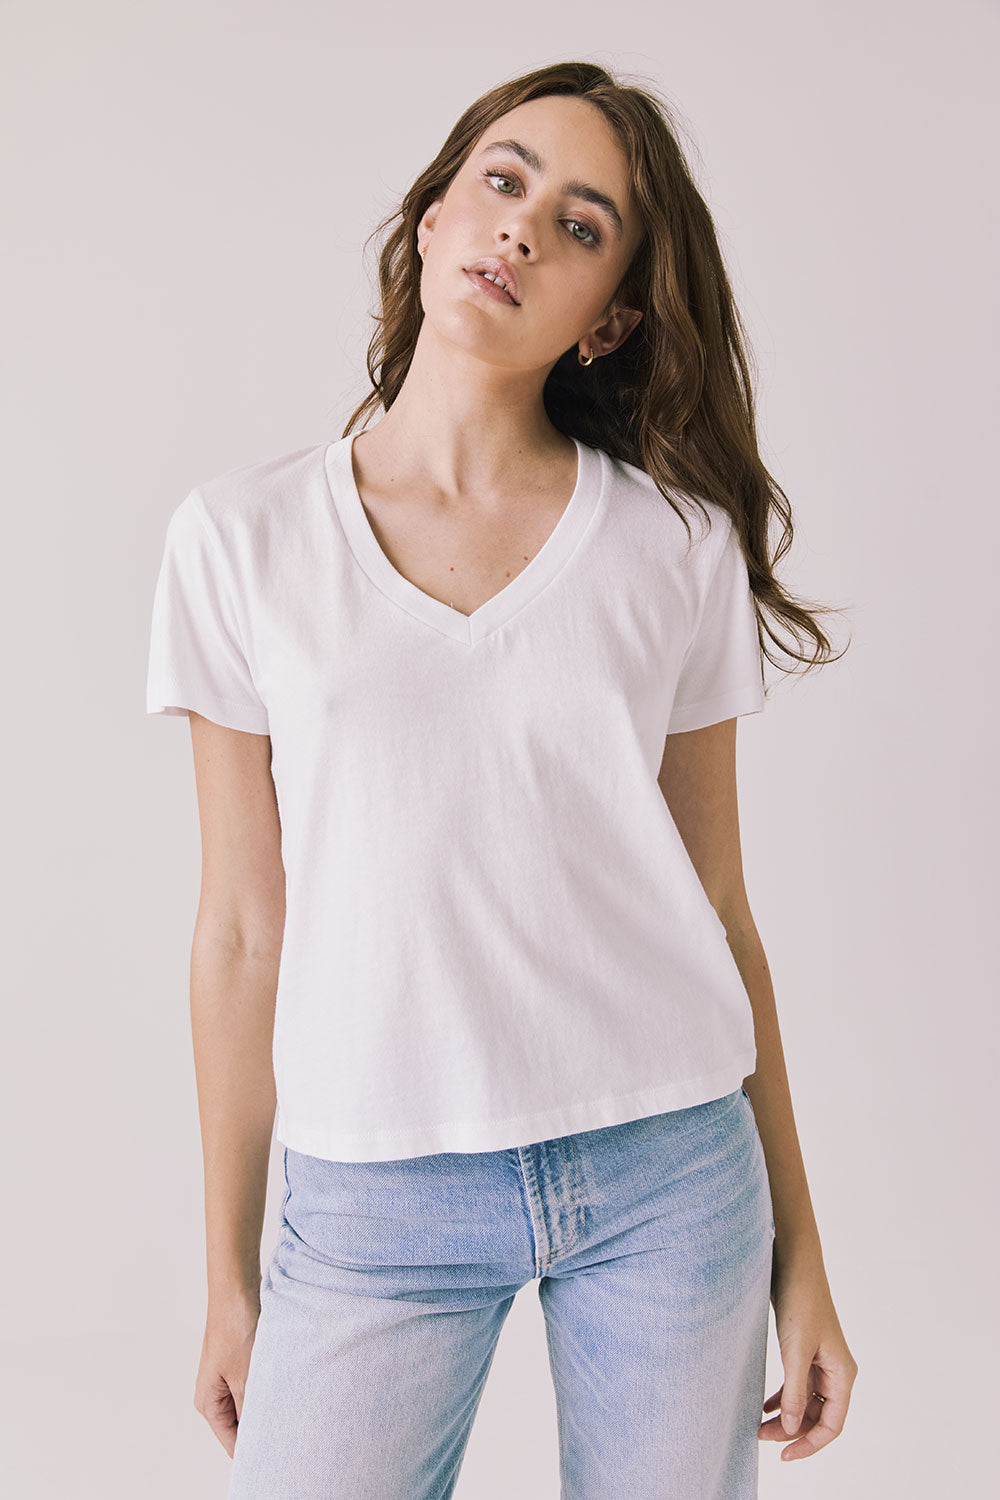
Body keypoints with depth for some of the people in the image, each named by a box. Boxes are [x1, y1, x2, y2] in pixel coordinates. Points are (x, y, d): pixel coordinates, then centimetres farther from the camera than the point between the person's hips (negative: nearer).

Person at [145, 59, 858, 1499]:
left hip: (670, 1171, 1)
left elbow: (717, 908, 4)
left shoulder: (680, 543, -1)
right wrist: (230, 1276, 6)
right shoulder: (242, 537, -2)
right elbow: (243, 926, 1)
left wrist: (799, 1252, 8)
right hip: (377, 1201, 0)